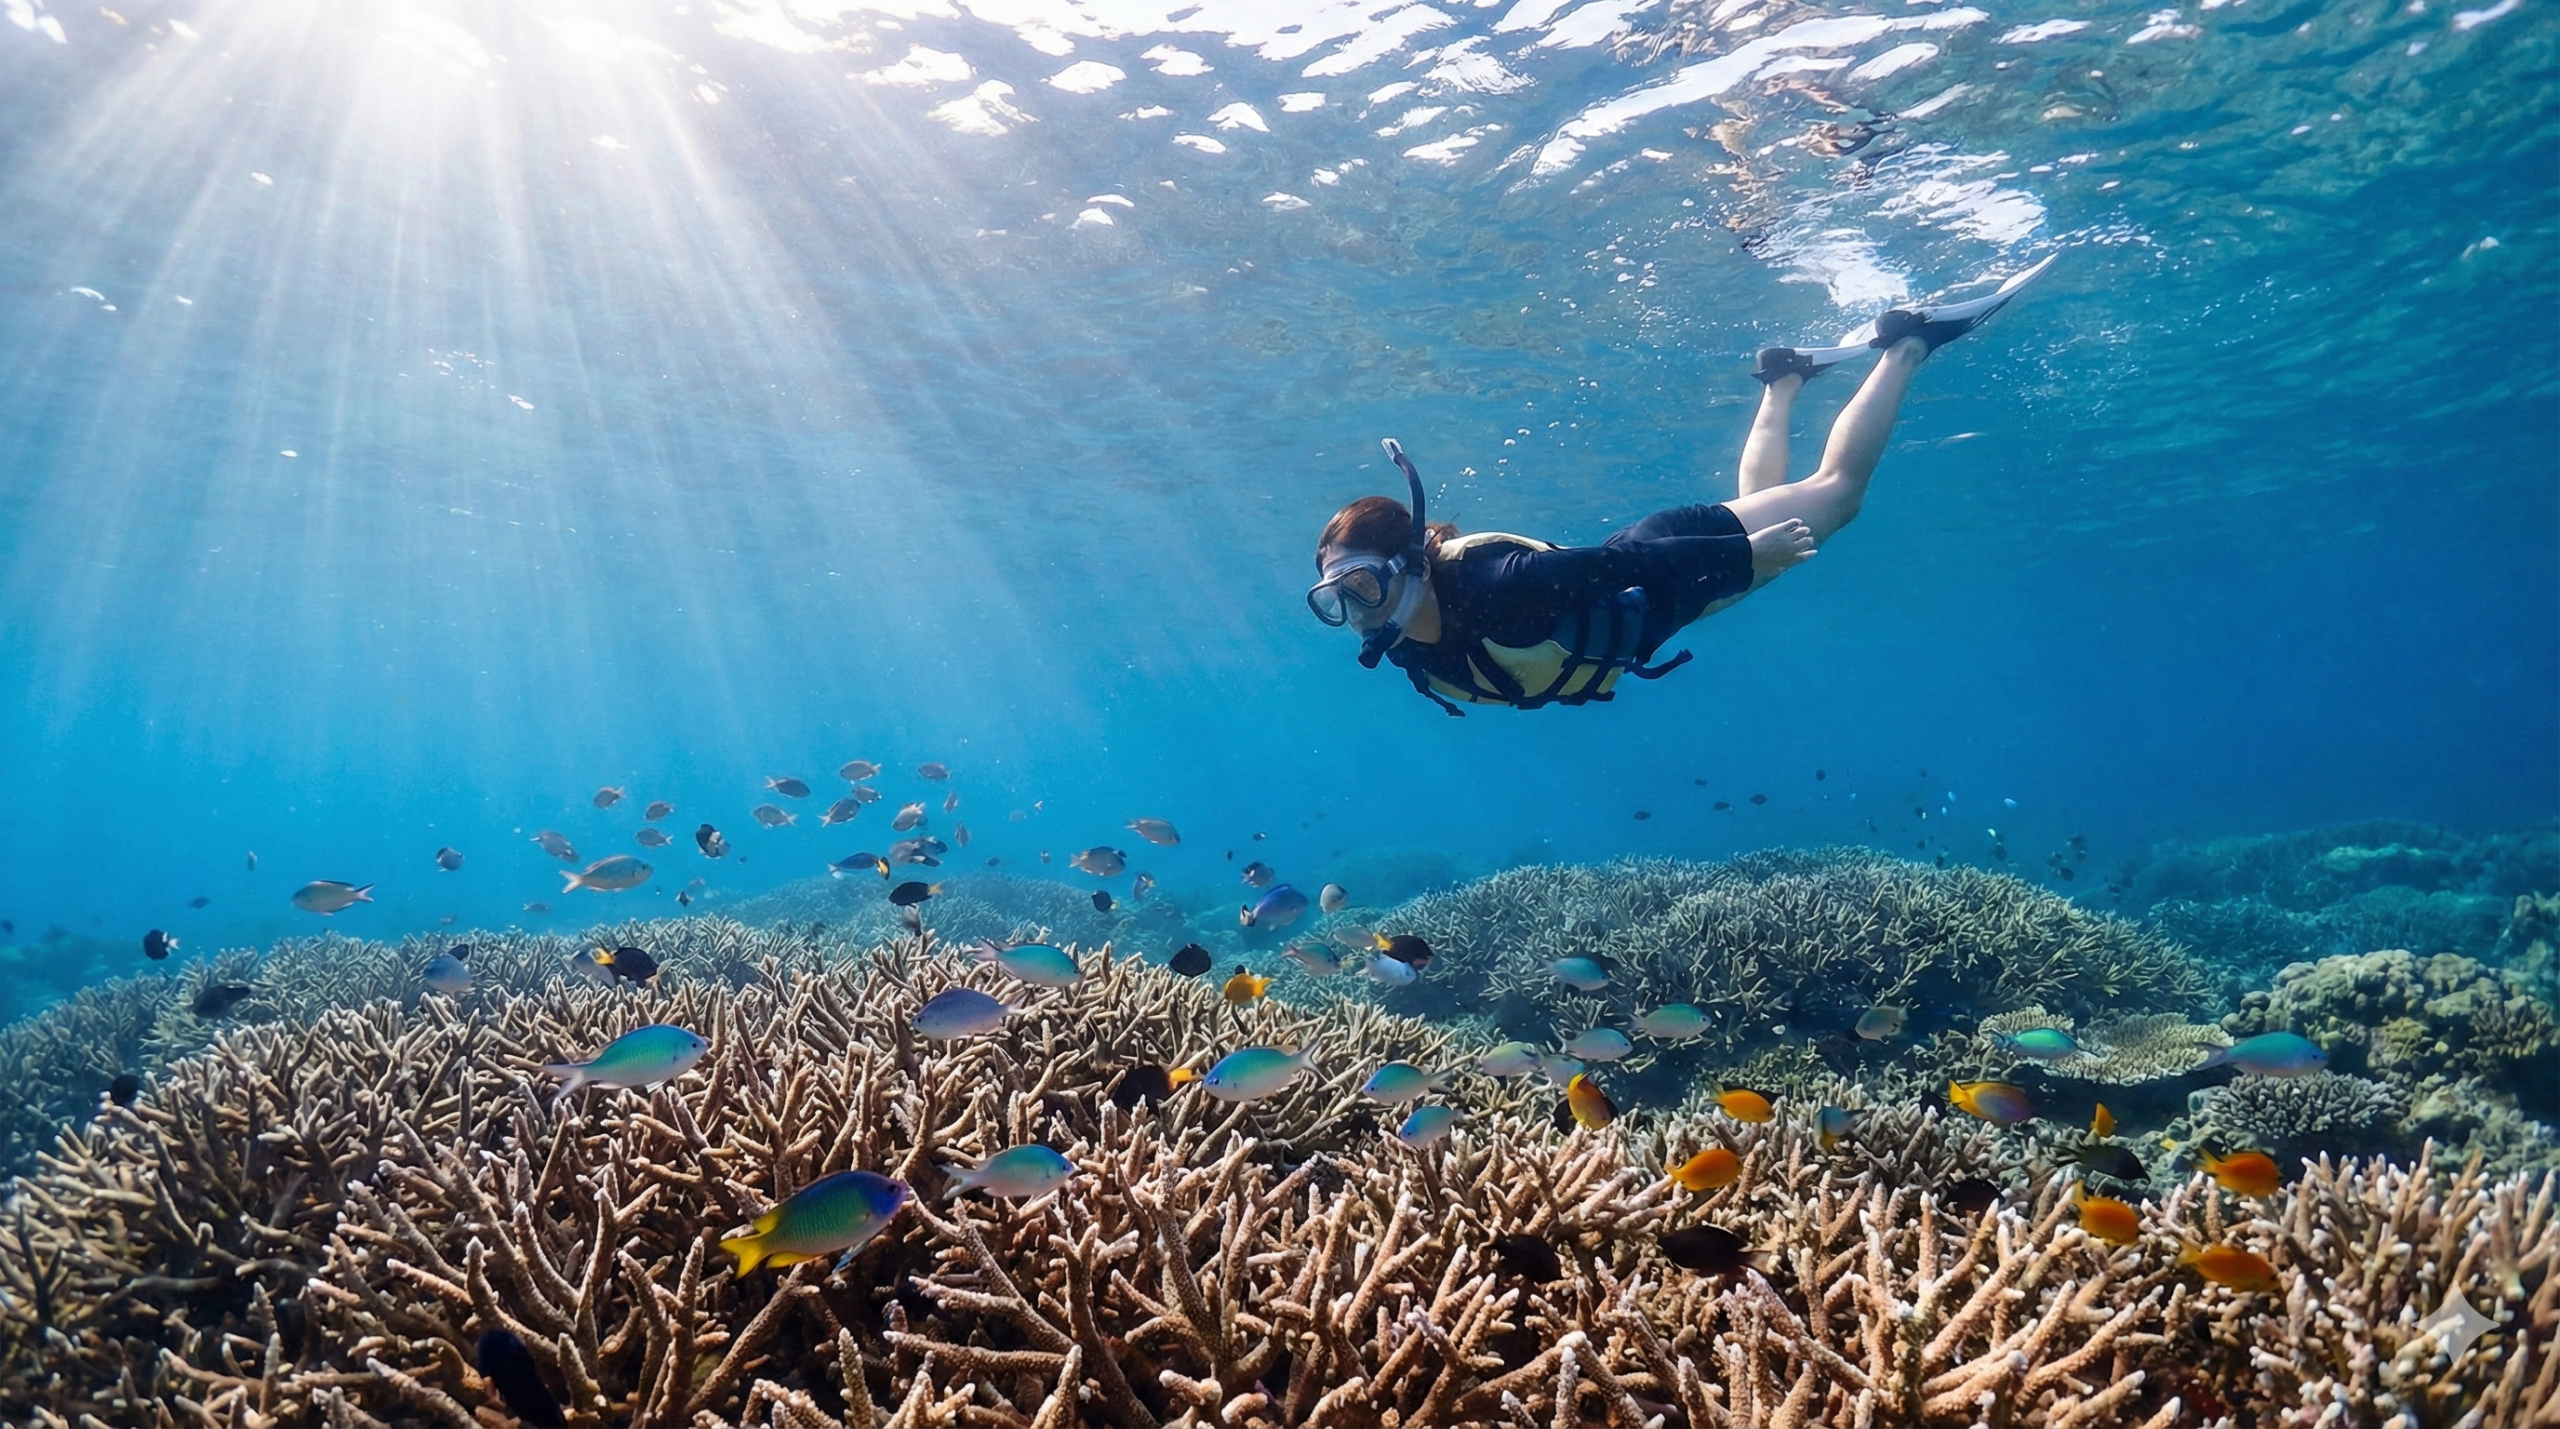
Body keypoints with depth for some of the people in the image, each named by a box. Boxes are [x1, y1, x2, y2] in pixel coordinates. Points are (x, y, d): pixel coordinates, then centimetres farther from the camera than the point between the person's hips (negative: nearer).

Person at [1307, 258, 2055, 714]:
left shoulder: (1497, 585, -42)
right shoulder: (1405, 652, -20)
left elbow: (1630, 563, -33)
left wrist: (1753, 552, -21)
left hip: (1665, 563, -6)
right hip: (1638, 599, 6)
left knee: (1837, 487, 14)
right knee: (1759, 497, 32)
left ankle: (1906, 342, 33)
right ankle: (1784, 381, 52)